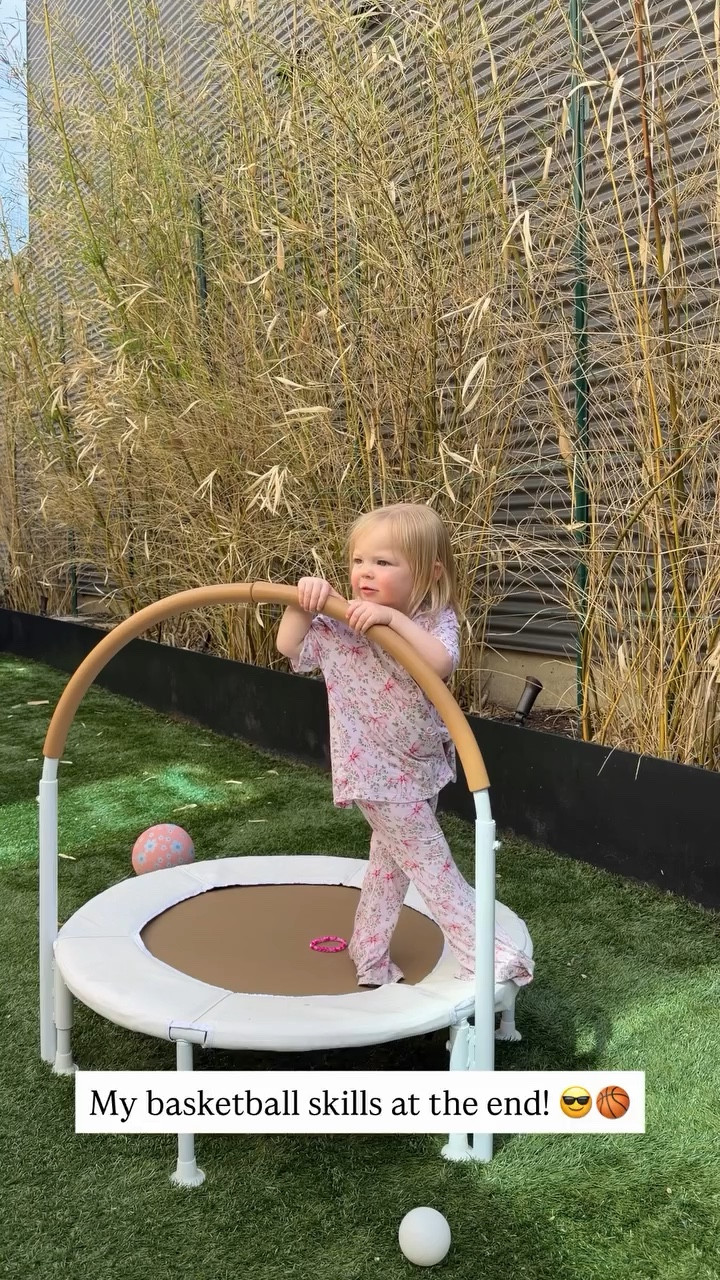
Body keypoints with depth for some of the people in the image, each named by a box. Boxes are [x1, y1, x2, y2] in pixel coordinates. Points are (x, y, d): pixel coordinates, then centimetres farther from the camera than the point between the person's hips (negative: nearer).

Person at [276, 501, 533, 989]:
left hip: (424, 766, 4)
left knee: (392, 859, 19)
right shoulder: (341, 625, -11)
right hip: (378, 772, -4)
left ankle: (370, 958, 36)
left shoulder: (437, 620, -11)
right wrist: (302, 599, -20)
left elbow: (441, 663, -30)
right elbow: (290, 646, -4)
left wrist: (394, 618, -40)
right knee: (434, 866, 0)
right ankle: (488, 955, 9)